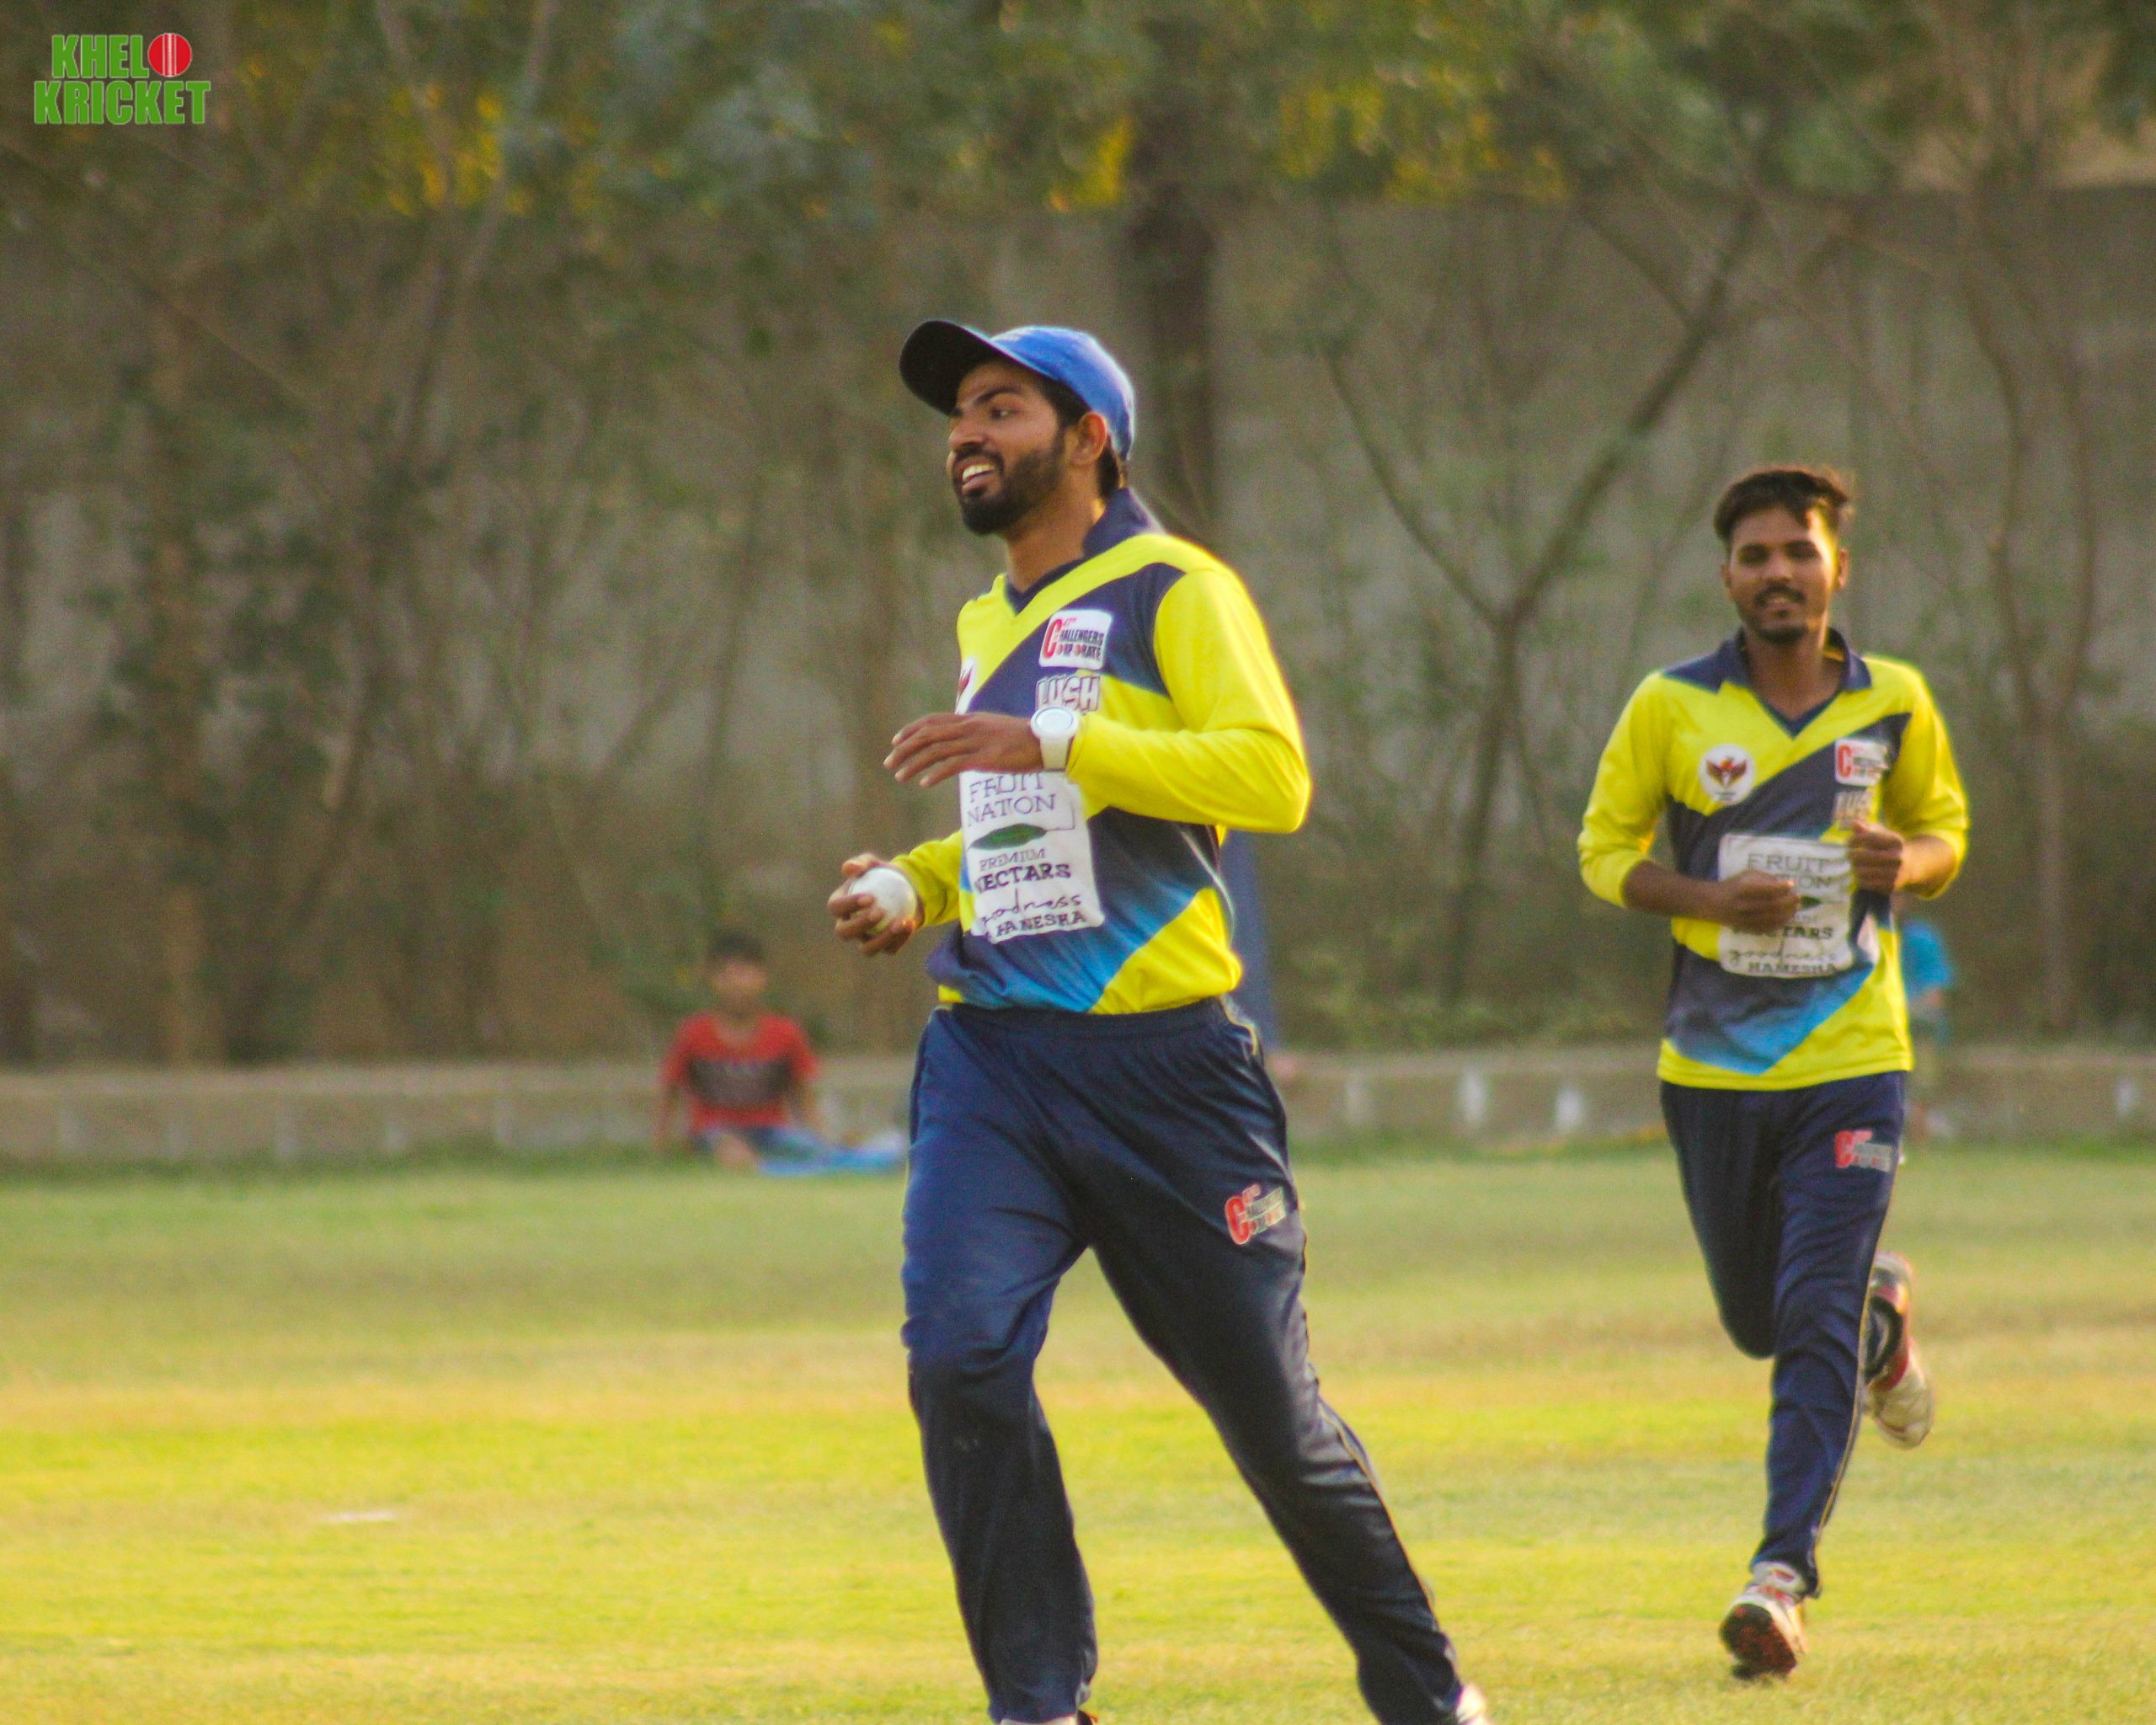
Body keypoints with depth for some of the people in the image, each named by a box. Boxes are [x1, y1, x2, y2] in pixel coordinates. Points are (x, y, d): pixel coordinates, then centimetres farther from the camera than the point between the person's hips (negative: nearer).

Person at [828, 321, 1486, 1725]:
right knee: (961, 1354, -18)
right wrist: (914, 889, 15)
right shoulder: (986, 624, 19)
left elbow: (1273, 775, -18)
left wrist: (1057, 743, -23)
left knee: (1272, 1411, 2)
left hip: (1163, 1059, -5)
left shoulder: (1176, 593, -3)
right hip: (992, 1057, 5)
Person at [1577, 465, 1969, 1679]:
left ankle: (1783, 1577, -14)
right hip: (1714, 1066, 1)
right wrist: (1710, 899, -15)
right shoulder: (1673, 709, -3)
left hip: (1851, 1064, -1)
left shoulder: (1895, 704, 1)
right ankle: (1881, 1310, 48)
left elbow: (1946, 829, 15)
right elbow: (1606, 852, 4)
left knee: (1818, 1329, -13)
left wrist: (1907, 863, -9)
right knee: (1759, 1321, 14)